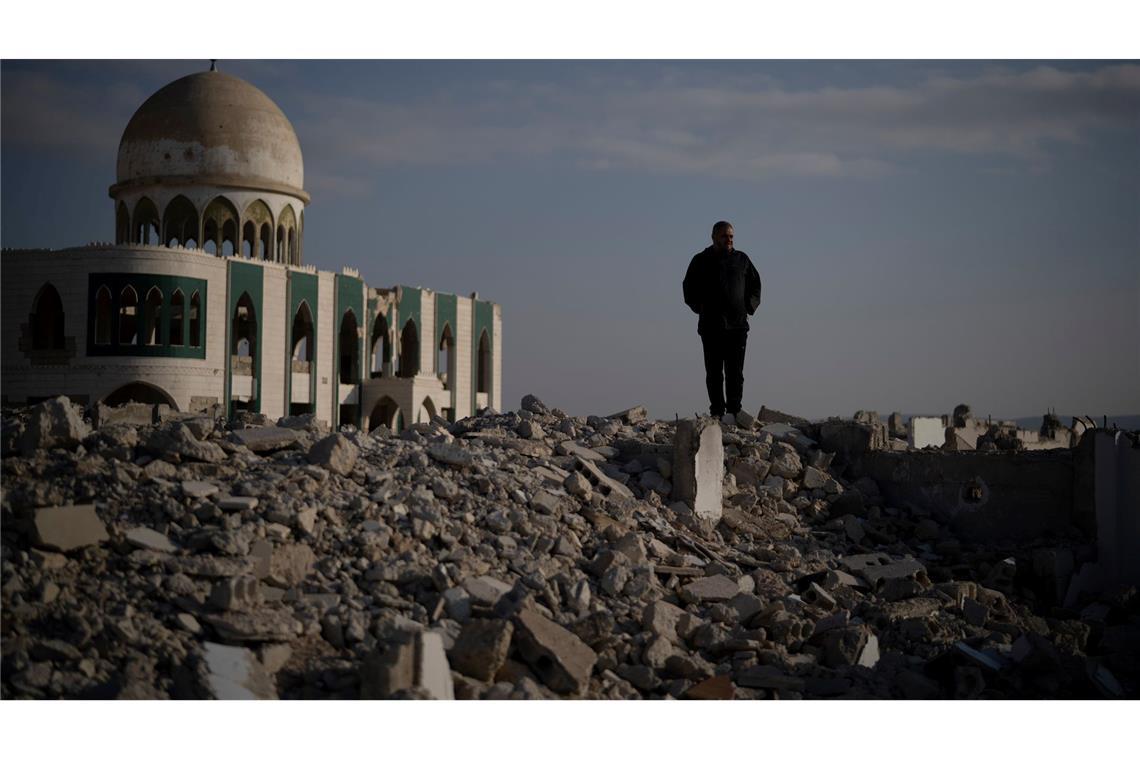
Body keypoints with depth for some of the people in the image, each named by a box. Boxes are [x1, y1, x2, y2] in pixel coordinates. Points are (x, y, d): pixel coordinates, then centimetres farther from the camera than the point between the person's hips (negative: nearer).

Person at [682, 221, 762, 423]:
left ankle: (734, 412, -3)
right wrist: (700, 307, 0)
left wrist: (750, 306, 7)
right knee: (714, 372, 0)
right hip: (711, 326, -1)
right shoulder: (701, 261, 8)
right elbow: (689, 289, 12)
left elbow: (755, 285, 20)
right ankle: (717, 412, 3)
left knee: (735, 372, -4)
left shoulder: (741, 259, 12)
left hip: (737, 325, 1)